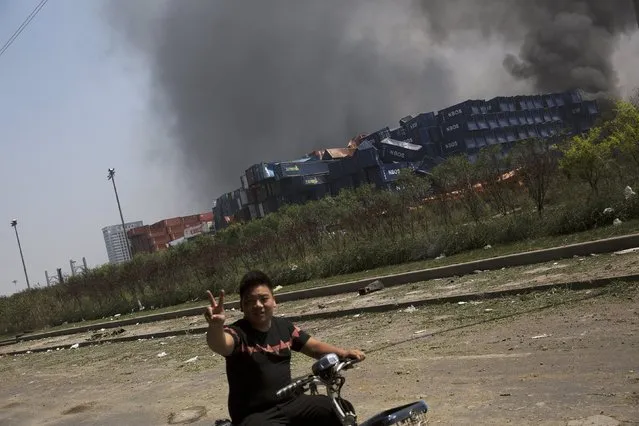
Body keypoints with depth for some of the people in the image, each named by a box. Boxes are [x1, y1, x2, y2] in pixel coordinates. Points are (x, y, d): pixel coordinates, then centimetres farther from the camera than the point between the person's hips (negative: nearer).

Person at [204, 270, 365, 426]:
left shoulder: (284, 326, 4)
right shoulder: (238, 333, -16)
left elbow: (314, 346, 10)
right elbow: (220, 345, -38)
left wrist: (344, 353, -8)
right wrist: (216, 325, -61)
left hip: (290, 403, 6)